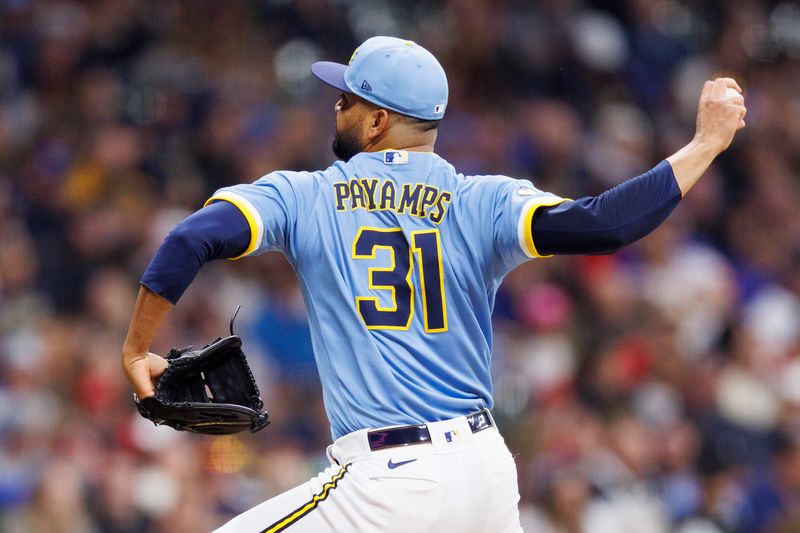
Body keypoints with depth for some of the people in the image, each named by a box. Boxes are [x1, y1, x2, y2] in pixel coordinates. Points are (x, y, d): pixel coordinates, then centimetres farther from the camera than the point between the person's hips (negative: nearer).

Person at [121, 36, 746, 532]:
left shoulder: (304, 196, 3)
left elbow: (192, 240, -9)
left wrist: (137, 348, 3)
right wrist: (707, 142, -3)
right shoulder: (482, 202, 3)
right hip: (488, 470, 4)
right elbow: (601, 225, -11)